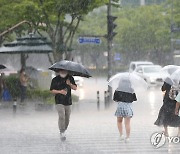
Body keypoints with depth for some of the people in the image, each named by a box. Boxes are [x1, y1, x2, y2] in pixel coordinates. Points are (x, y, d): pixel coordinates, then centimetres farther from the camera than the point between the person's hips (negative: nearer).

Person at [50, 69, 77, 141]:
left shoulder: (70, 78, 7)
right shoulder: (55, 80, 0)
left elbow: (75, 88, 2)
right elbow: (52, 90, 1)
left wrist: (70, 84, -18)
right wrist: (60, 91, -16)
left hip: (68, 102, 3)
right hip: (59, 102, -3)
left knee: (67, 118, 8)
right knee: (61, 116, -17)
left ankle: (64, 130, 28)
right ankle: (62, 133, -14)